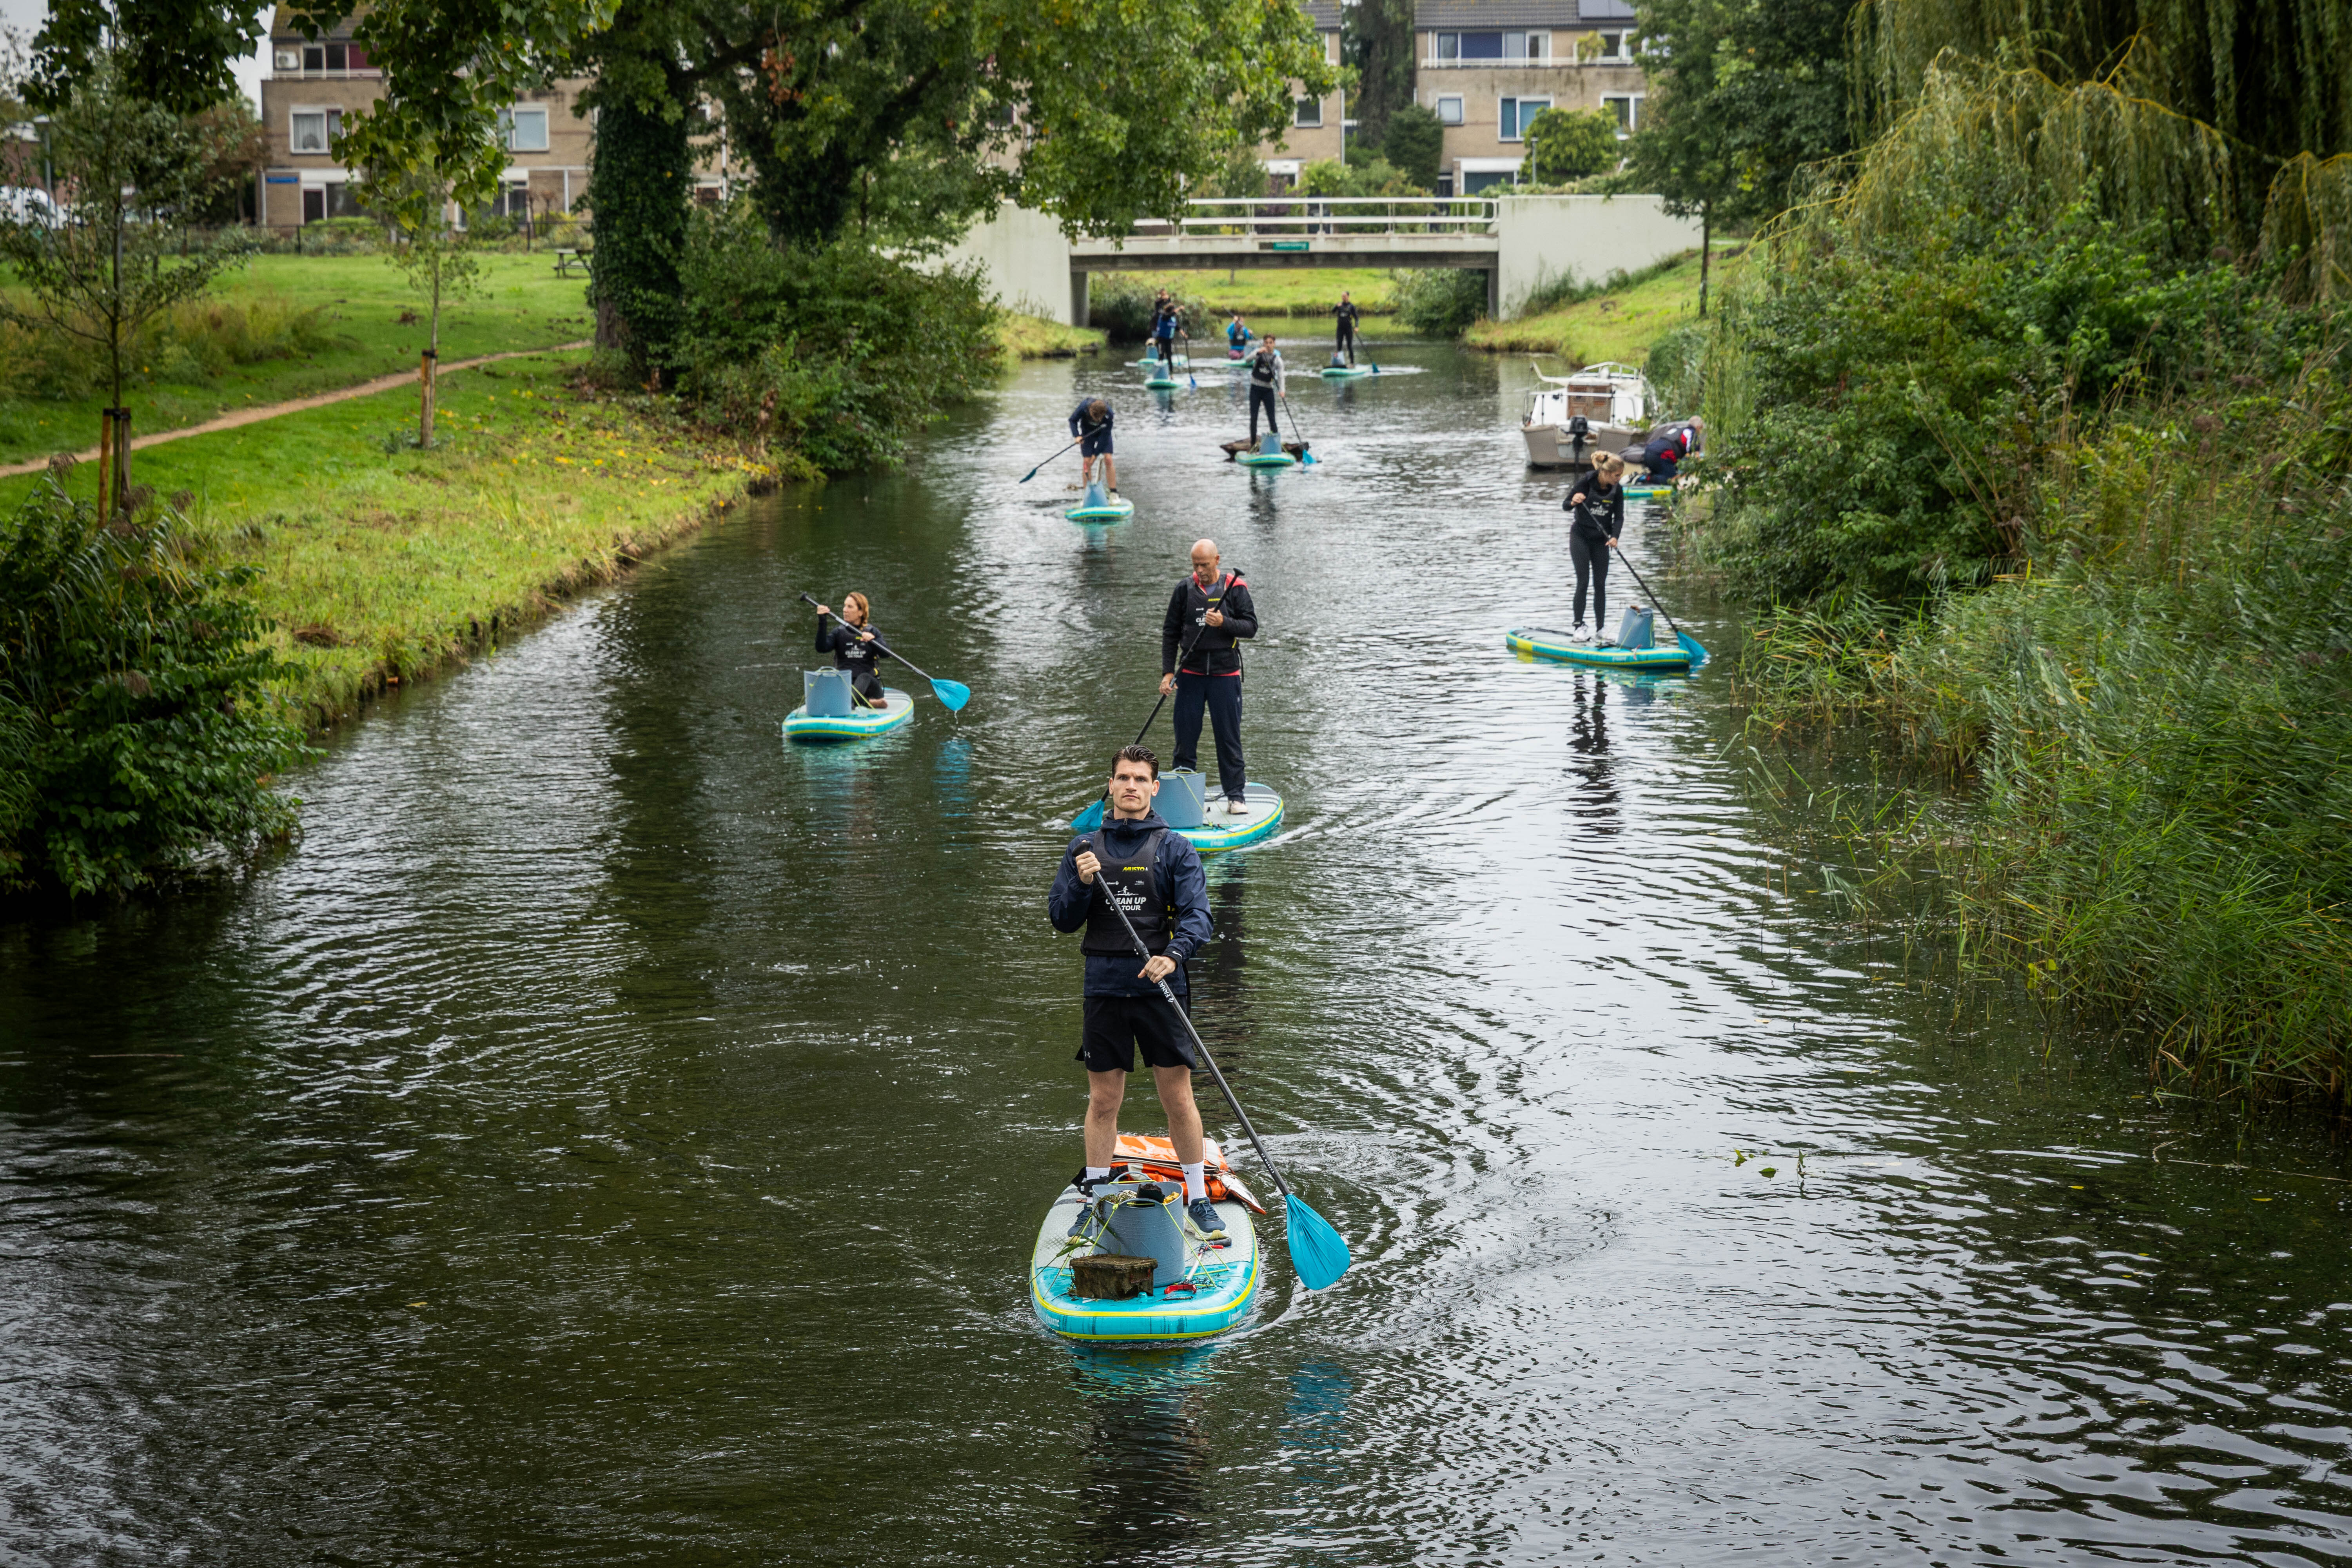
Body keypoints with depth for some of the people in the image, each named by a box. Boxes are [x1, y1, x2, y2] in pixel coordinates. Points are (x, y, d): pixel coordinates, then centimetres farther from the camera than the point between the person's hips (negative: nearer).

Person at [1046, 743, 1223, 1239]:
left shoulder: (1175, 849, 2)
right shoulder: (1085, 848, 9)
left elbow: (1197, 914, -8)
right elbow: (1061, 919, 7)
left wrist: (1174, 955, -26)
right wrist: (1081, 884, -12)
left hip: (1160, 988, -2)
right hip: (1105, 990, 2)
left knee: (1178, 1098, 1)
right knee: (1103, 1100, 7)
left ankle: (1198, 1199, 13)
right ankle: (1093, 1202, 17)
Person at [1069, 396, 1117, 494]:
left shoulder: (1109, 414, -33)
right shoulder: (1084, 408, -32)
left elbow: (1105, 435, -25)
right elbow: (1073, 420, -14)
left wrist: (1096, 454, -23)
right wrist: (1077, 436, -31)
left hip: (1103, 432, -1)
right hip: (1087, 433, 1)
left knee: (1108, 459, -14)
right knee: (1087, 462, -8)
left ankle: (1114, 493, -7)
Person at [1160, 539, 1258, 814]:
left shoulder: (1235, 588, -1)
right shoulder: (1185, 589, 4)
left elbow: (1251, 626, -3)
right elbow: (1170, 632, 7)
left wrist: (1224, 623, -22)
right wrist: (1168, 672, 1)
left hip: (1225, 675, -2)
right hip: (1191, 674, 2)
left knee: (1229, 737, 1)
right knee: (1185, 737, 4)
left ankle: (1236, 796, 9)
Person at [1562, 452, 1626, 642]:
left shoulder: (1617, 489, -5)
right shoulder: (1586, 483, -16)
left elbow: (1619, 517, -3)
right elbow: (1564, 506, -10)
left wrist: (1615, 537, -21)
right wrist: (1573, 502, -34)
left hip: (1601, 541, 4)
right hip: (1580, 537, -4)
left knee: (1600, 585, 3)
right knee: (1583, 582, -9)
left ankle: (1600, 630, 6)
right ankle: (1579, 627, -3)